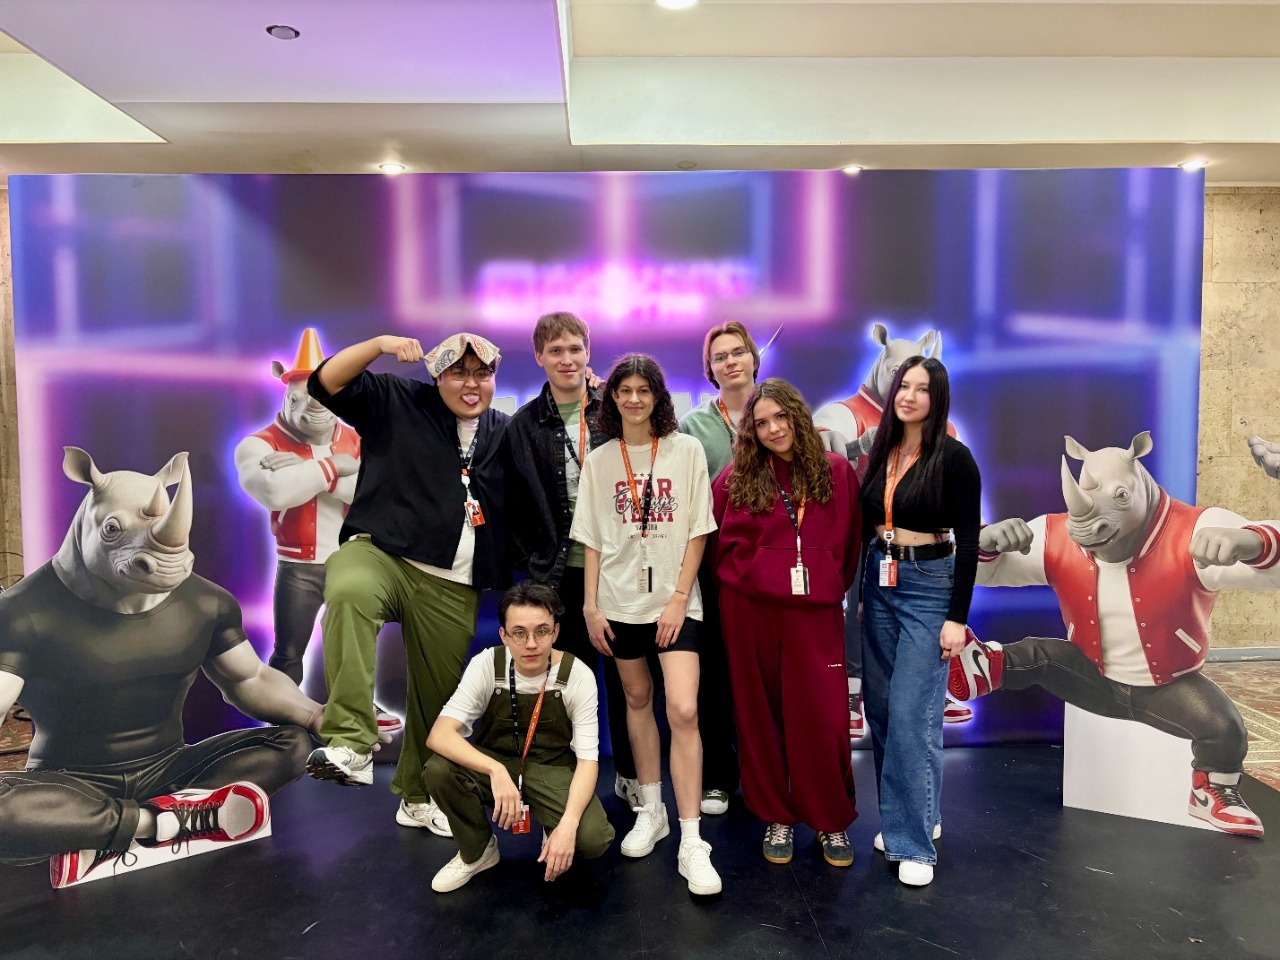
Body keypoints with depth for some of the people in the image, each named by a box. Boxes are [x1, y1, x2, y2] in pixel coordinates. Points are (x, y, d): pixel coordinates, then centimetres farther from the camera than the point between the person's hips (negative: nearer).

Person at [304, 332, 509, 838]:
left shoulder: (505, 434, 15)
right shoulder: (397, 402, 6)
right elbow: (327, 383, -4)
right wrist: (379, 344, -16)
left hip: (452, 587, 3)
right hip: (380, 553, -3)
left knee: (437, 695, 10)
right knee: (349, 592, -39)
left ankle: (417, 797, 34)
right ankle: (351, 744, -36)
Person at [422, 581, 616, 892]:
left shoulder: (578, 676, -18)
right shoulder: (486, 665, -18)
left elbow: (587, 760, -18)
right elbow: (439, 735, -27)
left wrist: (568, 824, -34)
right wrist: (495, 770, -43)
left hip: (552, 770, -1)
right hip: (494, 763, 2)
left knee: (594, 838, -29)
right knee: (439, 770, -30)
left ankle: (553, 832, 9)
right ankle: (477, 851, 0)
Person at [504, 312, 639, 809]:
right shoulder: (524, 426, 3)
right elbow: (516, 506, 4)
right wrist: (535, 567, -2)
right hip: (560, 574, 0)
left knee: (623, 675, 11)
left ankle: (629, 774, 29)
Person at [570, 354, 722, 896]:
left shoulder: (686, 451, 0)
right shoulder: (599, 461, 6)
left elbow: (697, 532, -2)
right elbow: (592, 541, 7)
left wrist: (679, 597, -9)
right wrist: (590, 606, 1)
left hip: (674, 599, -2)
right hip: (619, 600, 3)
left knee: (683, 709, -12)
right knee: (637, 700, 12)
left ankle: (691, 843, -4)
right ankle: (651, 811, 31)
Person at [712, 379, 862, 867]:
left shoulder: (837, 471, 3)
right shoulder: (736, 479, 1)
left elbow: (850, 543, 11)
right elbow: (722, 546, 8)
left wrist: (831, 585, 9)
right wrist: (748, 579, 5)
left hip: (815, 613, 0)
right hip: (751, 612, 1)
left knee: (821, 718, 1)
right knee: (761, 716, 10)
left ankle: (830, 820, 24)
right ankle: (776, 817, 27)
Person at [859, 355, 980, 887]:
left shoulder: (953, 457, -8)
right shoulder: (880, 453, 8)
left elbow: (967, 540, -10)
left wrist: (957, 616, -14)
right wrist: (863, 592, 15)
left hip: (929, 587, -6)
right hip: (878, 582, 6)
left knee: (912, 714, -7)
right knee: (880, 709, 11)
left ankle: (914, 839, 7)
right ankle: (905, 816, 28)